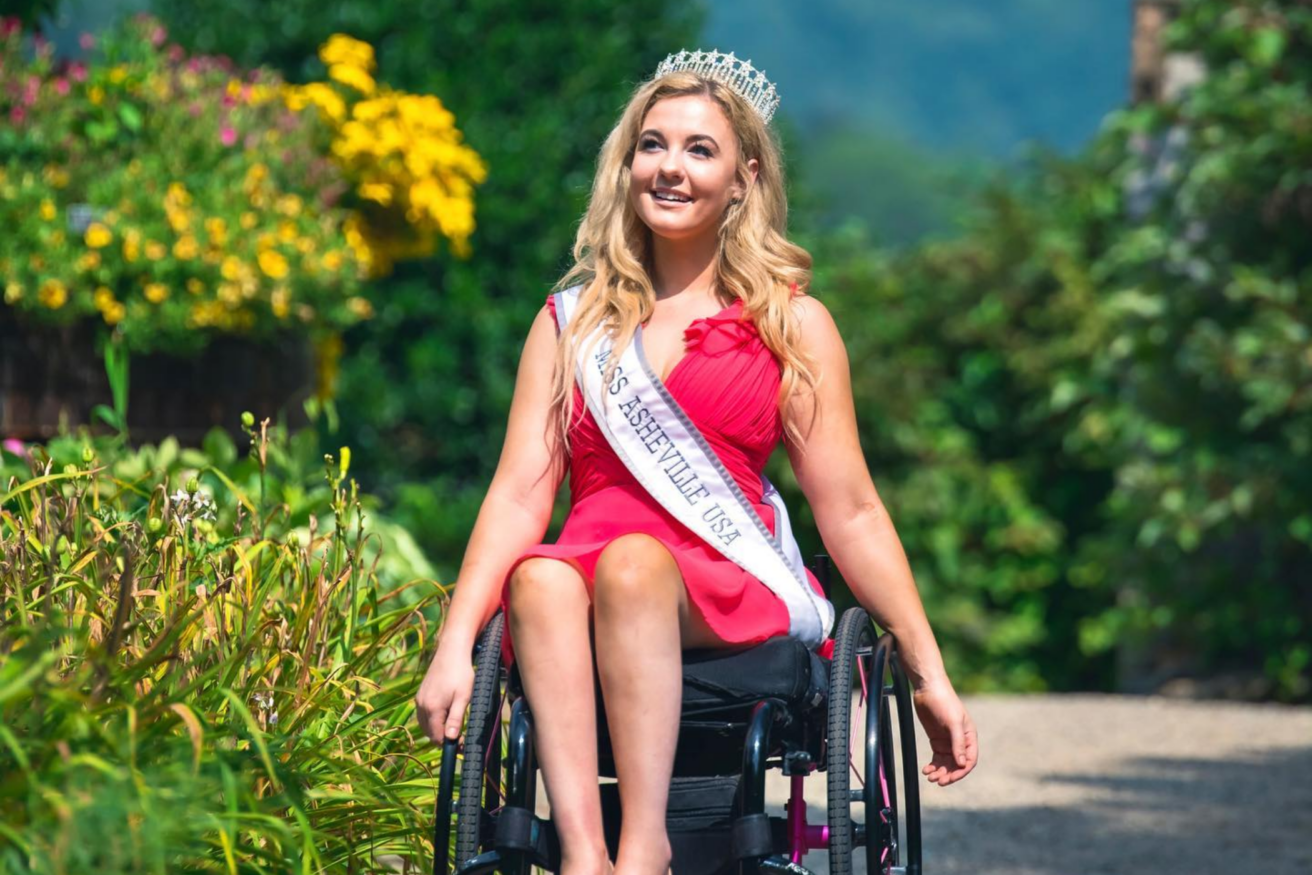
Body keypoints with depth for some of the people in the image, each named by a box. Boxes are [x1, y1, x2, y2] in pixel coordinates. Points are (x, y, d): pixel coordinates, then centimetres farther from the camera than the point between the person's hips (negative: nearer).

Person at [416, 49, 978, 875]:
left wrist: (929, 676, 3)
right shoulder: (570, 322, 18)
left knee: (633, 561, -34)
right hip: (599, 583, 2)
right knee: (539, 577, -33)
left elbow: (851, 514, 8)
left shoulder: (792, 325, 12)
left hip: (734, 596, -2)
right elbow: (520, 491, 7)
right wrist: (455, 645, -8)